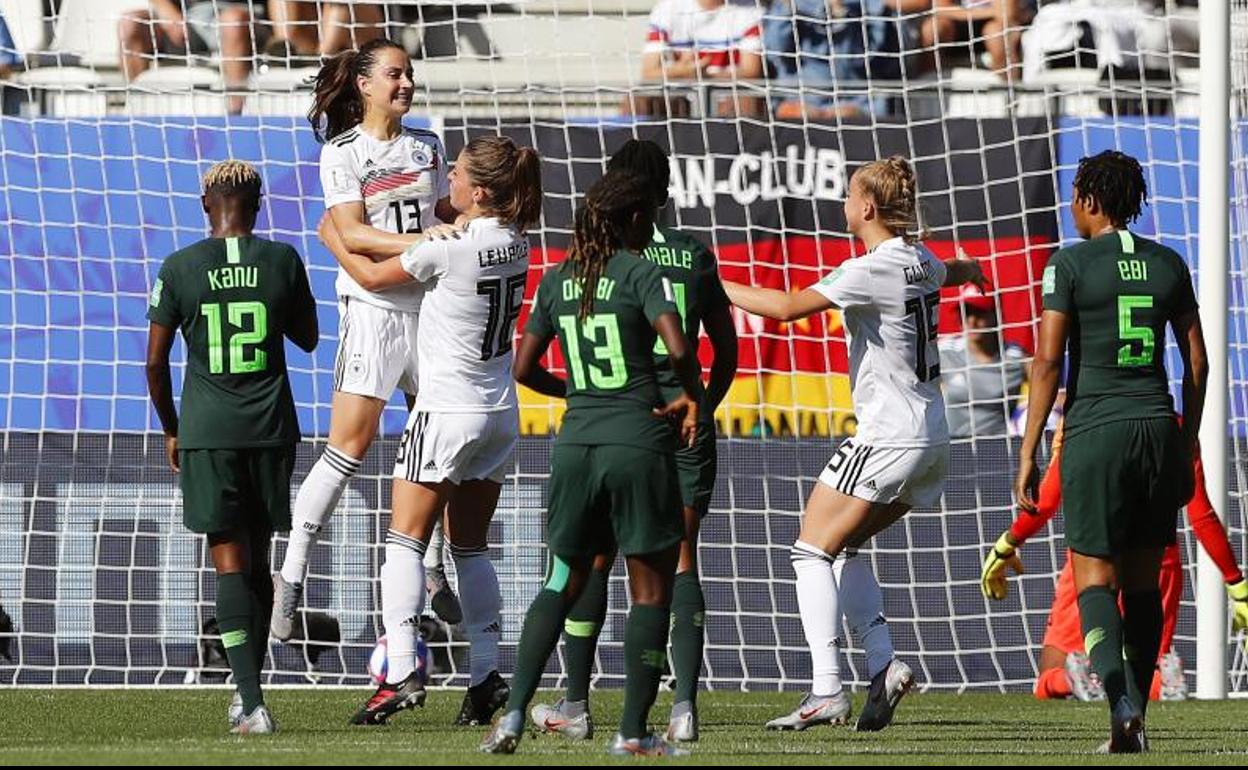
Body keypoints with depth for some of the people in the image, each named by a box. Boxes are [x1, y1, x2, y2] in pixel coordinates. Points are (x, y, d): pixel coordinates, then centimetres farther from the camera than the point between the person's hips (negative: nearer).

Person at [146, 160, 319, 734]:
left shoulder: (180, 268, -3)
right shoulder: (283, 261, 0)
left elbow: (155, 362, 2)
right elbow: (307, 338, 14)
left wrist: (170, 429, 15)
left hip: (208, 432, -2)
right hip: (271, 428, 2)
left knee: (230, 561, -3)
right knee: (258, 558, 14)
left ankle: (251, 702, -14)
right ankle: (247, 689, 22)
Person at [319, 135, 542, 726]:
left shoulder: (449, 251, -18)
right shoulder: (515, 243, 2)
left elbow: (372, 277, -1)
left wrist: (333, 239, 16)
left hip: (448, 412, -7)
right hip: (501, 413, 7)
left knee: (405, 540, -4)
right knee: (471, 548, 13)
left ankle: (401, 671, -15)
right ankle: (486, 677, 7)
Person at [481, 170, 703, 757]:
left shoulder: (557, 281, 10)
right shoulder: (641, 274, -6)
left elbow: (524, 368, 13)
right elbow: (678, 347, -19)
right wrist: (692, 398, 0)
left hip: (576, 443, 5)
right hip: (639, 444, -5)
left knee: (562, 583, 16)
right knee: (650, 588, 6)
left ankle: (513, 714, 3)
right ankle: (633, 732, 4)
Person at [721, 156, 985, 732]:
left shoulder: (872, 270, -15)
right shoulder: (921, 261, 11)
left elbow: (787, 307, -21)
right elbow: (952, 270, 37)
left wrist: (714, 286, -10)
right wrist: (966, 269, 61)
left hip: (888, 434, -9)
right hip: (930, 435, 9)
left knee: (813, 550, -5)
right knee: (844, 547, 18)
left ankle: (826, 690, -16)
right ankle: (883, 666, 3)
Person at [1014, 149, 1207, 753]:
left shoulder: (1070, 264, -5)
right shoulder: (1168, 266, 8)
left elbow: (1047, 363, -9)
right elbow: (1197, 363, 10)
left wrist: (1028, 456, -5)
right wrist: (1186, 449, 19)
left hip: (1095, 431, -4)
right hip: (1159, 428, 4)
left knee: (1095, 579, -3)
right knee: (1143, 581, 12)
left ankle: (1120, 699, -25)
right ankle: (1135, 723, 11)